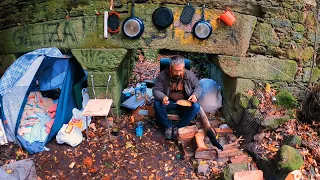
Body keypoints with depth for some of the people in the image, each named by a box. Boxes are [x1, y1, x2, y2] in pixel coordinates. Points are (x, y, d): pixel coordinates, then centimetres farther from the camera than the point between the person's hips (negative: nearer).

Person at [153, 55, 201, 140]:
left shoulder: (190, 75, -11)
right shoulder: (163, 75, -15)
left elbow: (198, 87, 2)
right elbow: (156, 90, -11)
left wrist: (195, 95, -21)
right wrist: (162, 97, -33)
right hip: (169, 102, 0)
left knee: (196, 106, -28)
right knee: (157, 104, -29)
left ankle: (178, 127, -11)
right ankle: (168, 126, -7)